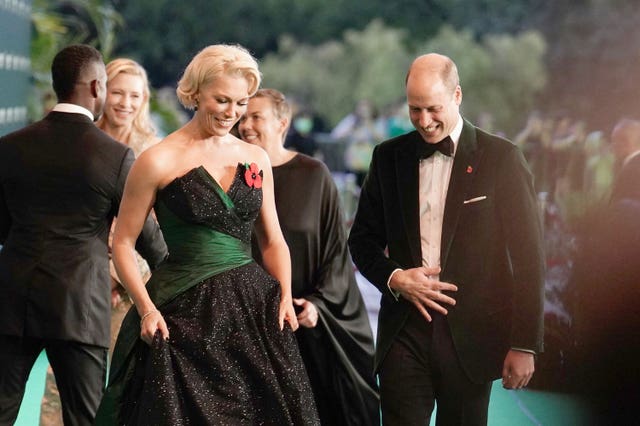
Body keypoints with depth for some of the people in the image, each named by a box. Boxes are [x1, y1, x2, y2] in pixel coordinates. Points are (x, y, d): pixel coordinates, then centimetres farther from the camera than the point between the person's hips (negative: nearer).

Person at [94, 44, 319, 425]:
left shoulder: (256, 159, 10)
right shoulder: (159, 161, -5)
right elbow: (123, 244, -2)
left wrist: (285, 296, 0)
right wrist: (146, 308, -13)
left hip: (254, 307, 4)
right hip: (185, 313, -4)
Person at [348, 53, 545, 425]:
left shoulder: (501, 158, -2)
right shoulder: (389, 157, 8)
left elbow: (528, 257, -2)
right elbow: (363, 239, 15)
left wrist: (524, 345, -6)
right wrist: (393, 277, -6)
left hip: (471, 335, -2)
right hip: (404, 333, 2)